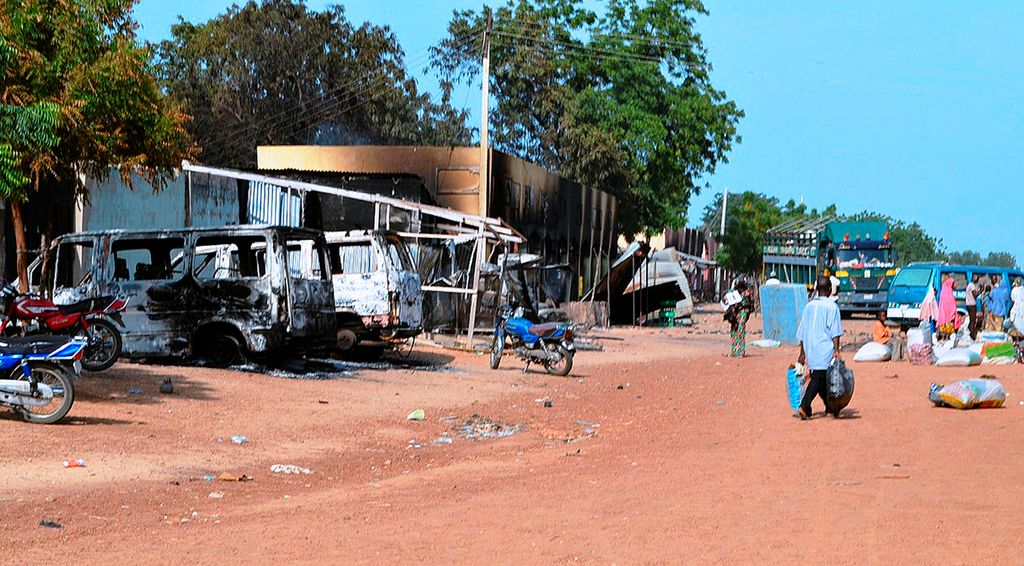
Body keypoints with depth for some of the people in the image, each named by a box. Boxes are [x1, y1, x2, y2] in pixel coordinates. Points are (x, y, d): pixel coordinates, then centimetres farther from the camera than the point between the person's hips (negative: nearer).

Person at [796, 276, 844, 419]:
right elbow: (835, 332, -12)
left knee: (820, 379, 15)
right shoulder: (832, 306, -5)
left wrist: (802, 354, 18)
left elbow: (802, 332, 13)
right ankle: (804, 407, -23)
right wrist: (836, 350, -11)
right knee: (818, 379, -8)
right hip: (825, 350, -6)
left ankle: (830, 408, 25)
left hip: (810, 350, 6)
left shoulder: (809, 306, 11)